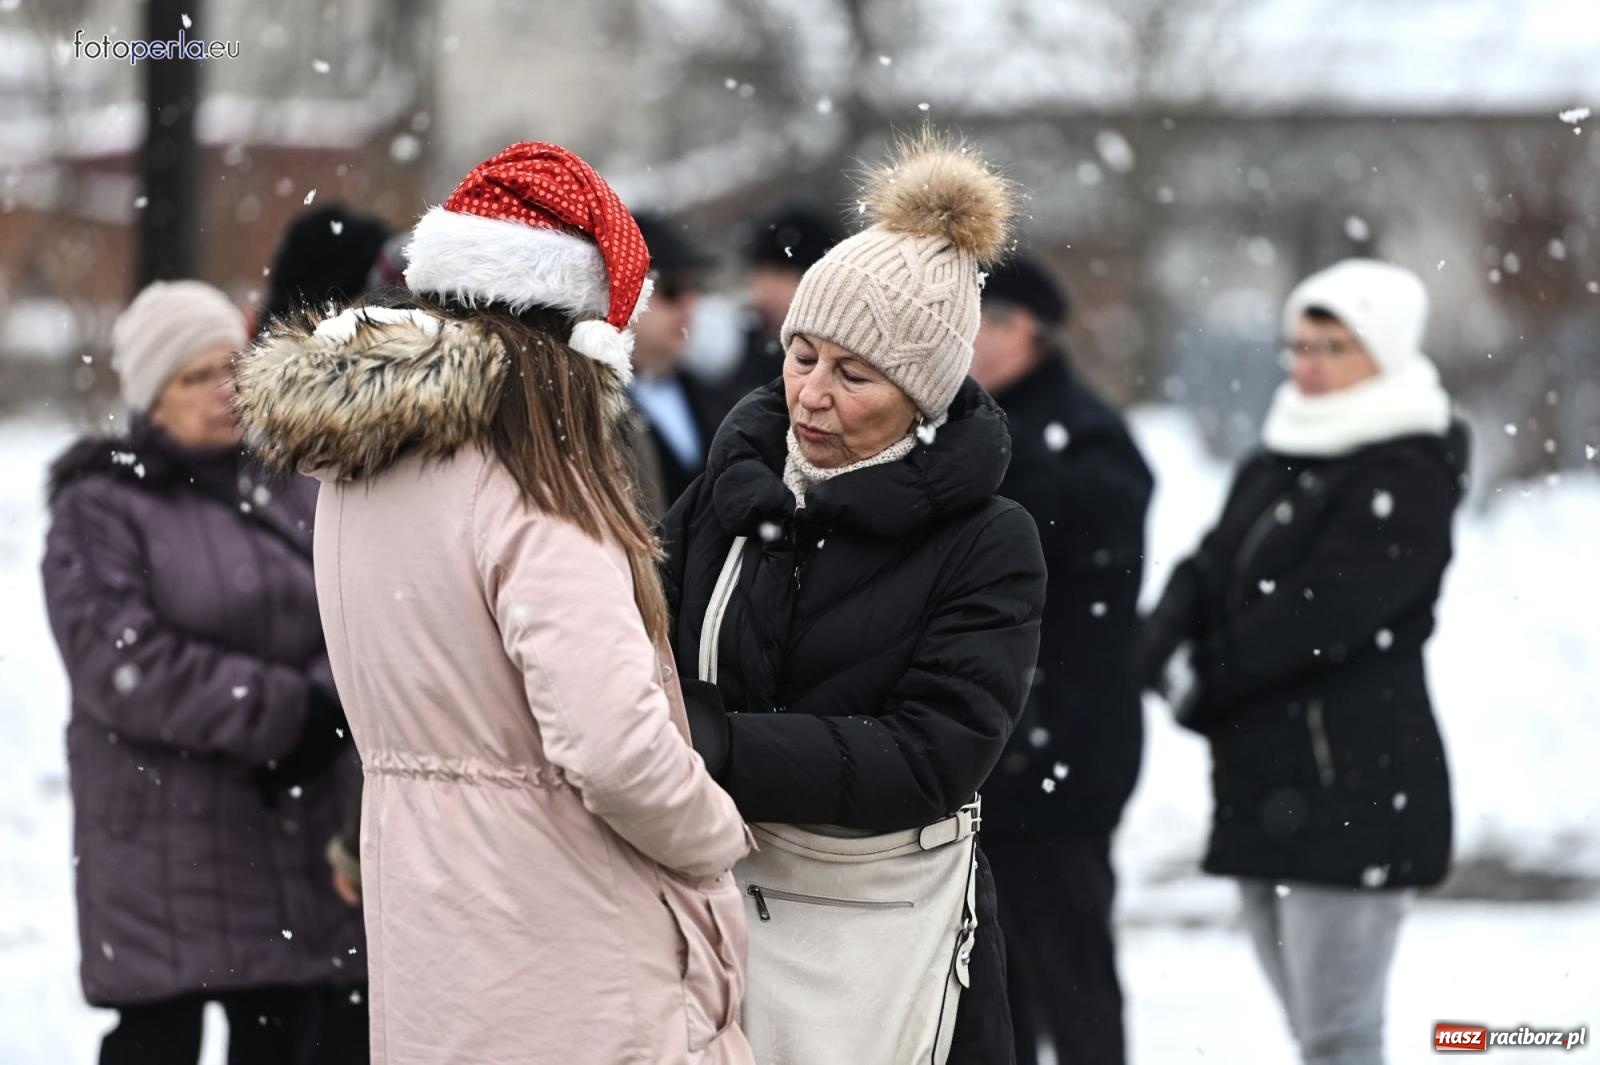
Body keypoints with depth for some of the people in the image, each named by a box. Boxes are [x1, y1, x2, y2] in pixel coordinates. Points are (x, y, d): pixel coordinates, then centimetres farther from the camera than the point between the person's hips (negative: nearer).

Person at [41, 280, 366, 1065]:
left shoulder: (289, 491, 13)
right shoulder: (99, 510, -3)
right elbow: (122, 666, -15)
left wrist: (330, 707, -15)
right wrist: (284, 711, -17)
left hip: (301, 822, 5)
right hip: (166, 844, -5)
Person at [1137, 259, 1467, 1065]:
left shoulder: (1408, 477, -10)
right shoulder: (1277, 461, 17)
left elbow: (1320, 614, -18)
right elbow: (1205, 573, 10)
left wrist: (1206, 685, -9)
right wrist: (1169, 654, -10)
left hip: (1354, 786, -8)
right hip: (1262, 783, 8)